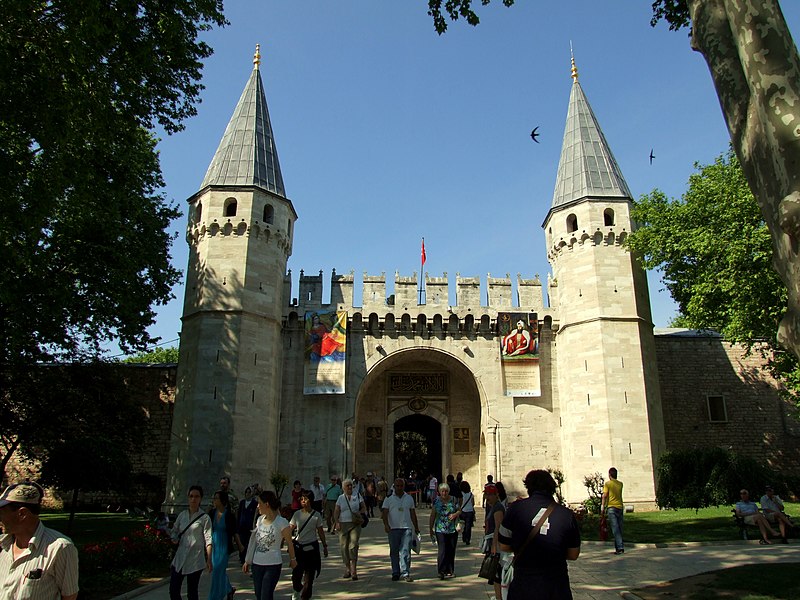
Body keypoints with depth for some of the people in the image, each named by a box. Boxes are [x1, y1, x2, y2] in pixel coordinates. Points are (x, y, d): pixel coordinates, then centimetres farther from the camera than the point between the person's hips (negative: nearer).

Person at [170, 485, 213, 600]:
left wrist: (209, 560, -12)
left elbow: (208, 540, -7)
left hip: (195, 559, -4)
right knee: (173, 591, 0)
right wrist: (174, 539, -6)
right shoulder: (182, 515, 8)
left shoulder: (205, 518, -4)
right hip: (180, 558, 4)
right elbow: (174, 531, 17)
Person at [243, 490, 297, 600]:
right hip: (257, 564, 6)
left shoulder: (281, 522, -15)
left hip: (273, 565, -6)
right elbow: (254, 541, 12)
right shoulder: (260, 520, 4)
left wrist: (292, 559, 10)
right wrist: (247, 561, 14)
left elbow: (289, 542, -2)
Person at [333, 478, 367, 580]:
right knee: (344, 546, 2)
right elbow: (336, 512, 7)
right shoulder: (341, 498, 9)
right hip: (343, 524, 1)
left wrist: (359, 513, -6)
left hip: (355, 524, -1)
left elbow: (364, 507, 14)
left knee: (353, 545, -13)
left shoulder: (357, 496, 10)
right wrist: (336, 522, -7)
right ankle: (347, 569, 16)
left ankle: (354, 570, -12)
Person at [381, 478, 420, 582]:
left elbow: (413, 514, 18)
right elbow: (384, 513, -4)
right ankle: (395, 573, 16)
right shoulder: (389, 499, 5)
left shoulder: (409, 498, 12)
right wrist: (386, 524, -19)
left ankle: (405, 573, -1)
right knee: (394, 552, 6)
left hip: (406, 528, 1)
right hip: (393, 528, -1)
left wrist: (416, 527, 18)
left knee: (405, 551, -5)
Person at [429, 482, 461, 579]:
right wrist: (431, 529, 6)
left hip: (453, 530, 2)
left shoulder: (454, 500, 2)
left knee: (451, 551, 7)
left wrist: (455, 514, -14)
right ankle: (441, 571, -11)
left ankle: (449, 570, 20)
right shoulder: (436, 501, 1)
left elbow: (459, 511, 8)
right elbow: (433, 515, 5)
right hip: (440, 530, -2)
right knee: (442, 550, -13)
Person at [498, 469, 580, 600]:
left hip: (523, 585, -1)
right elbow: (573, 555, 4)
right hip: (557, 589, 1)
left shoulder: (515, 508, -7)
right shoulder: (567, 514, -5)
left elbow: (504, 546, 3)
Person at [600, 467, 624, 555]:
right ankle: (618, 547, 13)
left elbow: (605, 496, -9)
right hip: (620, 507, 5)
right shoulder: (620, 484, 10)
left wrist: (602, 507, -4)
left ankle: (620, 548, -17)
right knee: (619, 528, 10)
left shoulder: (607, 484, -4)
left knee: (615, 528, -9)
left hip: (612, 507, -5)